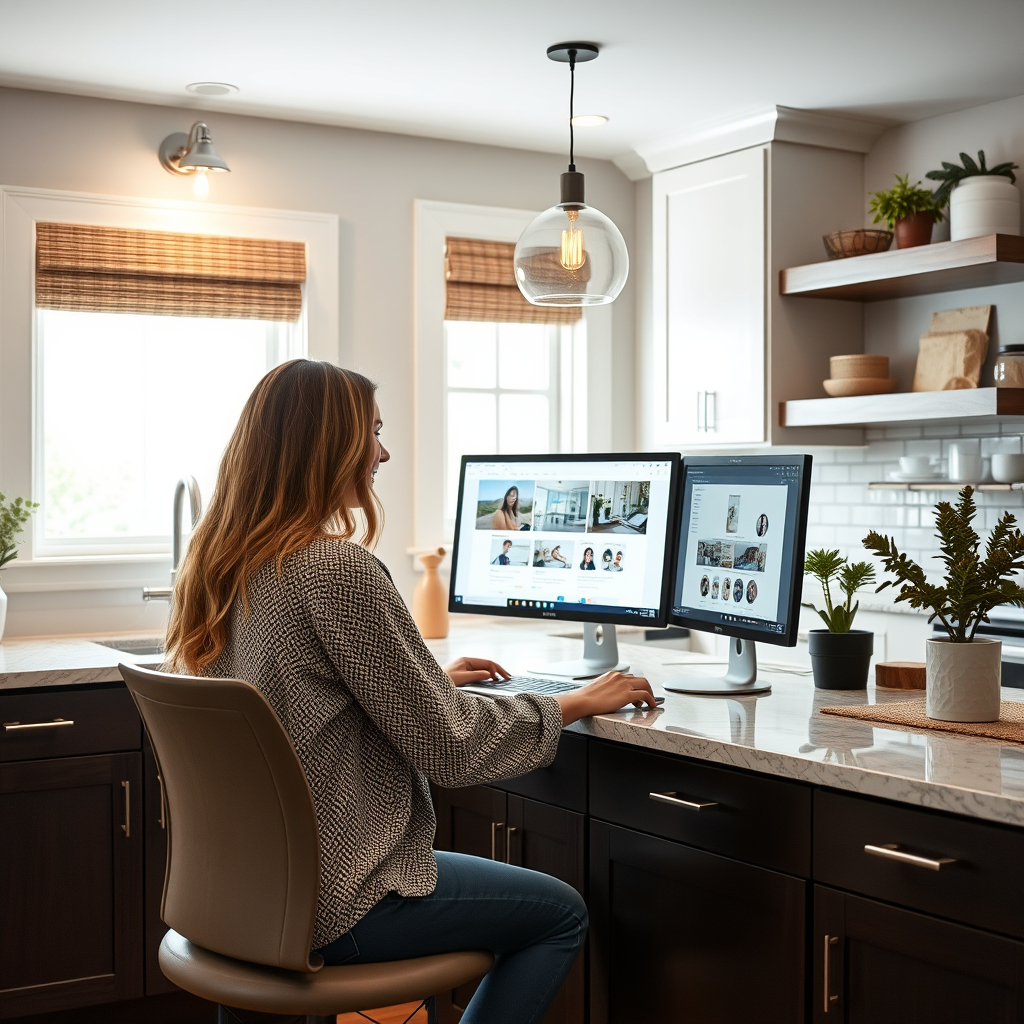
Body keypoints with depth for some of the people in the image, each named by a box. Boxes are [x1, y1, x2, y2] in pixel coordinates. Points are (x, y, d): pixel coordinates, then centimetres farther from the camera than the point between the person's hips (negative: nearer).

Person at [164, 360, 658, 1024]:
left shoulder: (219, 567, 4)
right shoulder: (338, 569, -23)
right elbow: (448, 744, -18)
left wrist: (433, 681, 23)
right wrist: (578, 703, -4)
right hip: (331, 905, -9)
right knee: (562, 914, 11)